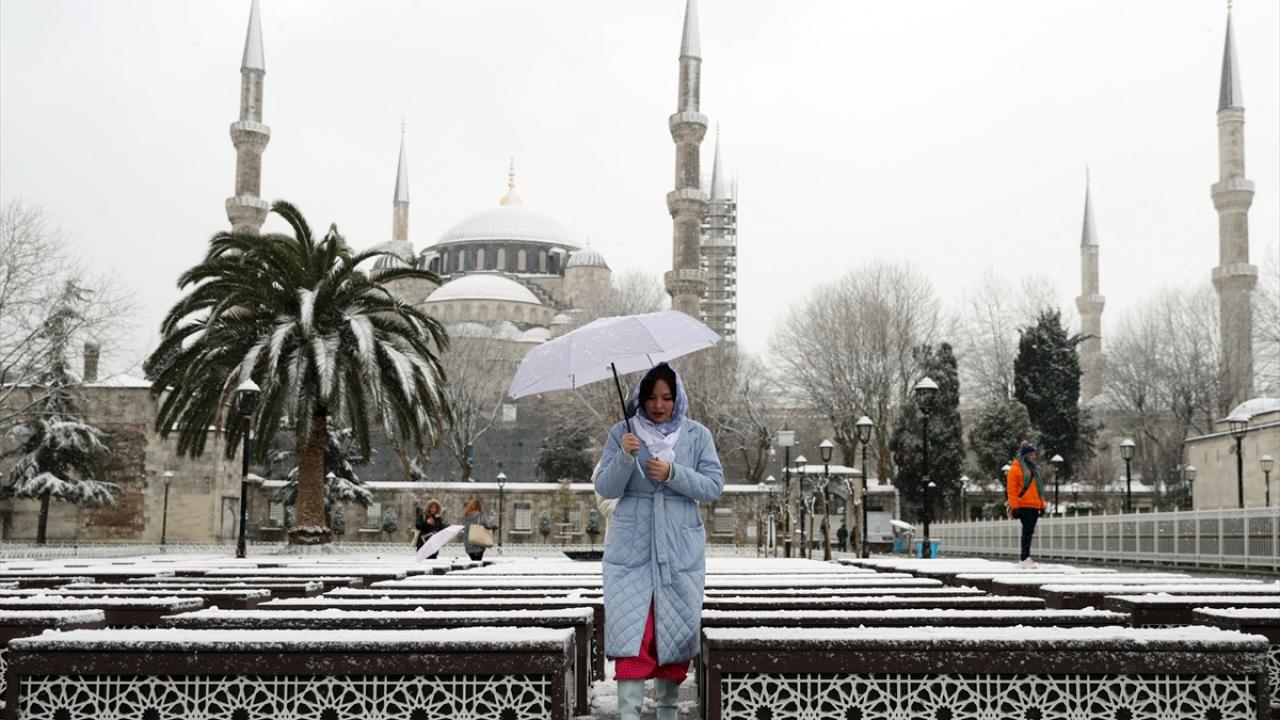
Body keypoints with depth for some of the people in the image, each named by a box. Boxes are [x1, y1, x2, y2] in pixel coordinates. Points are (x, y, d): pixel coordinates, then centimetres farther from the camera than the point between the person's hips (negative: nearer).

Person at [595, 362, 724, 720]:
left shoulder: (697, 435, 5)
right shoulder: (623, 433, 4)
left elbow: (714, 486, -1)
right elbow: (605, 488, -1)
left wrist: (673, 473, -15)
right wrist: (625, 456, -19)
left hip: (680, 547, 1)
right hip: (631, 546, -1)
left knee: (675, 629, 6)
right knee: (631, 630, -11)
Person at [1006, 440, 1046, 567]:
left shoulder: (1033, 469, 21)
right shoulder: (1016, 468, -3)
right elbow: (1011, 489, -8)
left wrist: (1041, 505, 19)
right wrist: (1014, 506, -15)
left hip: (1034, 506, 7)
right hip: (1024, 506, -7)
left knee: (1029, 531, 7)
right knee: (1028, 530, -14)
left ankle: (1025, 555, 13)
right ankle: (1025, 556, -12)